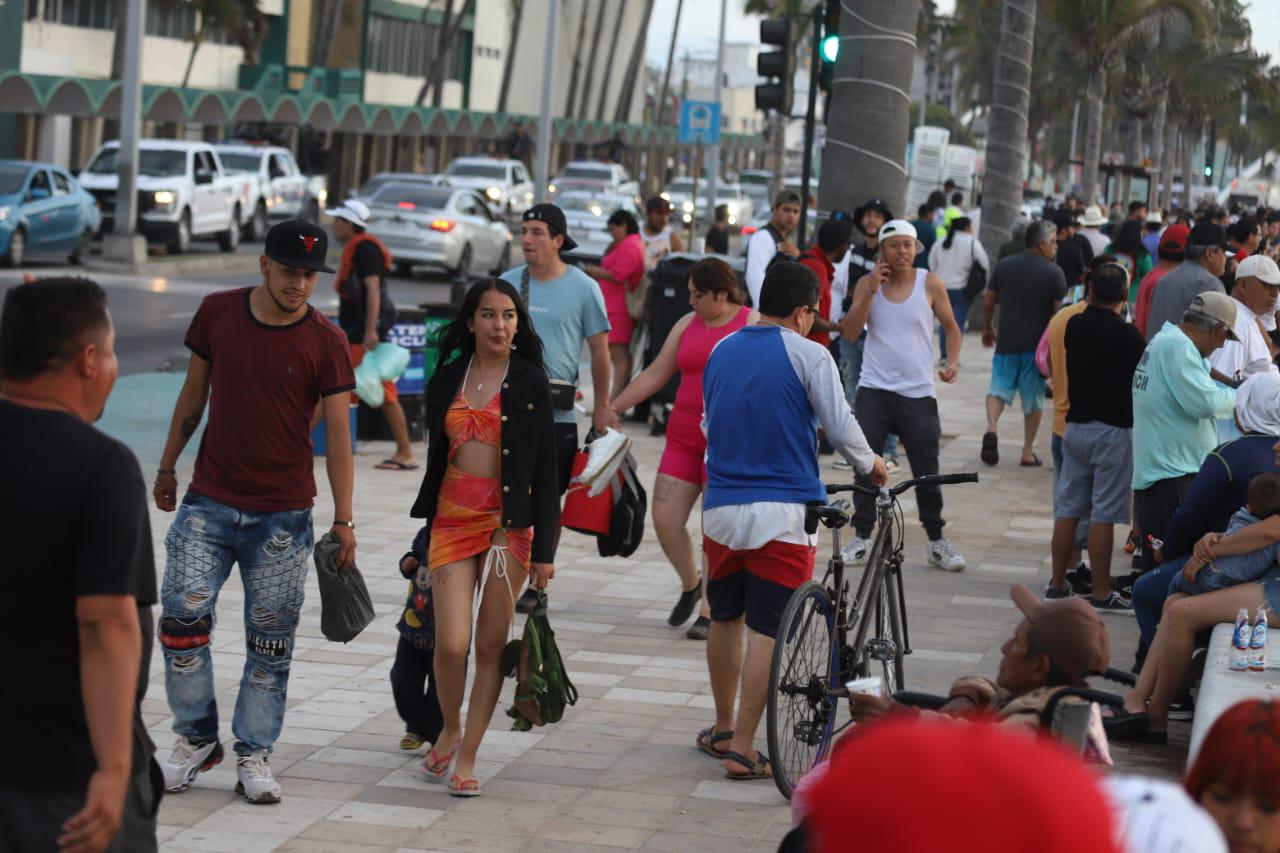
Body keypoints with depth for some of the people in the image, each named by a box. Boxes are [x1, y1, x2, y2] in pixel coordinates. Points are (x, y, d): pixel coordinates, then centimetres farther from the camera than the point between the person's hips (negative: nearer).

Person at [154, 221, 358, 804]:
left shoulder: (326, 343, -6)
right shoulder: (217, 313, 1)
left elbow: (337, 436, -4)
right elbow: (194, 394, 13)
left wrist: (343, 519, -8)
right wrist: (167, 467, 17)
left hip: (282, 515, -1)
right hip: (209, 501, 2)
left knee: (270, 640, 1)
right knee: (182, 615, -8)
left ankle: (253, 755, 14)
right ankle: (196, 738, 9)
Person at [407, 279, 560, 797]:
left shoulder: (530, 383, 0)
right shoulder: (448, 377, 8)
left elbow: (545, 471, -1)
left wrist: (544, 549, -5)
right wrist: (426, 532, 16)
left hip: (509, 524, -2)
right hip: (452, 521, 2)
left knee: (491, 645, 1)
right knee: (451, 643, -9)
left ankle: (467, 756, 13)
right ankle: (450, 730, 18)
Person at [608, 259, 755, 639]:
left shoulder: (753, 324, -4)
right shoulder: (688, 325, 12)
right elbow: (655, 375, 16)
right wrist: (611, 408, 13)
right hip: (684, 437, 5)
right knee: (665, 519, 0)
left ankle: (711, 612, 6)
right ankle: (690, 586, 25)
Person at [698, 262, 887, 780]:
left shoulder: (720, 352, 10)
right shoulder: (808, 355, -7)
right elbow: (839, 427, -7)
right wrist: (871, 466, 11)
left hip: (721, 508, 5)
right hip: (781, 513, -5)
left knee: (725, 618, 19)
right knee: (766, 630, -1)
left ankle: (723, 729, 32)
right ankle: (742, 751, -2)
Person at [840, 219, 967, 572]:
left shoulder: (930, 284, 0)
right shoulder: (867, 283, 2)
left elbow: (951, 328, 10)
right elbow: (850, 332, -6)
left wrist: (952, 363, -6)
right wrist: (871, 291, -14)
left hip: (918, 393, -1)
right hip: (874, 389, 1)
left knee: (926, 471, 3)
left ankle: (937, 542, 14)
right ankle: (861, 537, 9)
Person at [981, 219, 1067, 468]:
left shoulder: (1004, 266, 6)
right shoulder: (1053, 272, -6)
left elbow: (988, 301, 11)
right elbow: (1060, 309, -9)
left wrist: (987, 329, 24)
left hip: (1007, 343, 2)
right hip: (1037, 345, -2)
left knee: (999, 388, 9)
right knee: (1033, 398, 9)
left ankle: (991, 429, -18)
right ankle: (1028, 452, 11)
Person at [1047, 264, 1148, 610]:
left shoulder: (1074, 326, 2)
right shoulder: (1126, 335, -14)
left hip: (1075, 424, 6)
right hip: (1113, 429, -6)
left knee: (1068, 509, 11)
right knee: (1103, 514, -4)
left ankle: (1057, 584, 18)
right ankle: (1101, 594, -1)